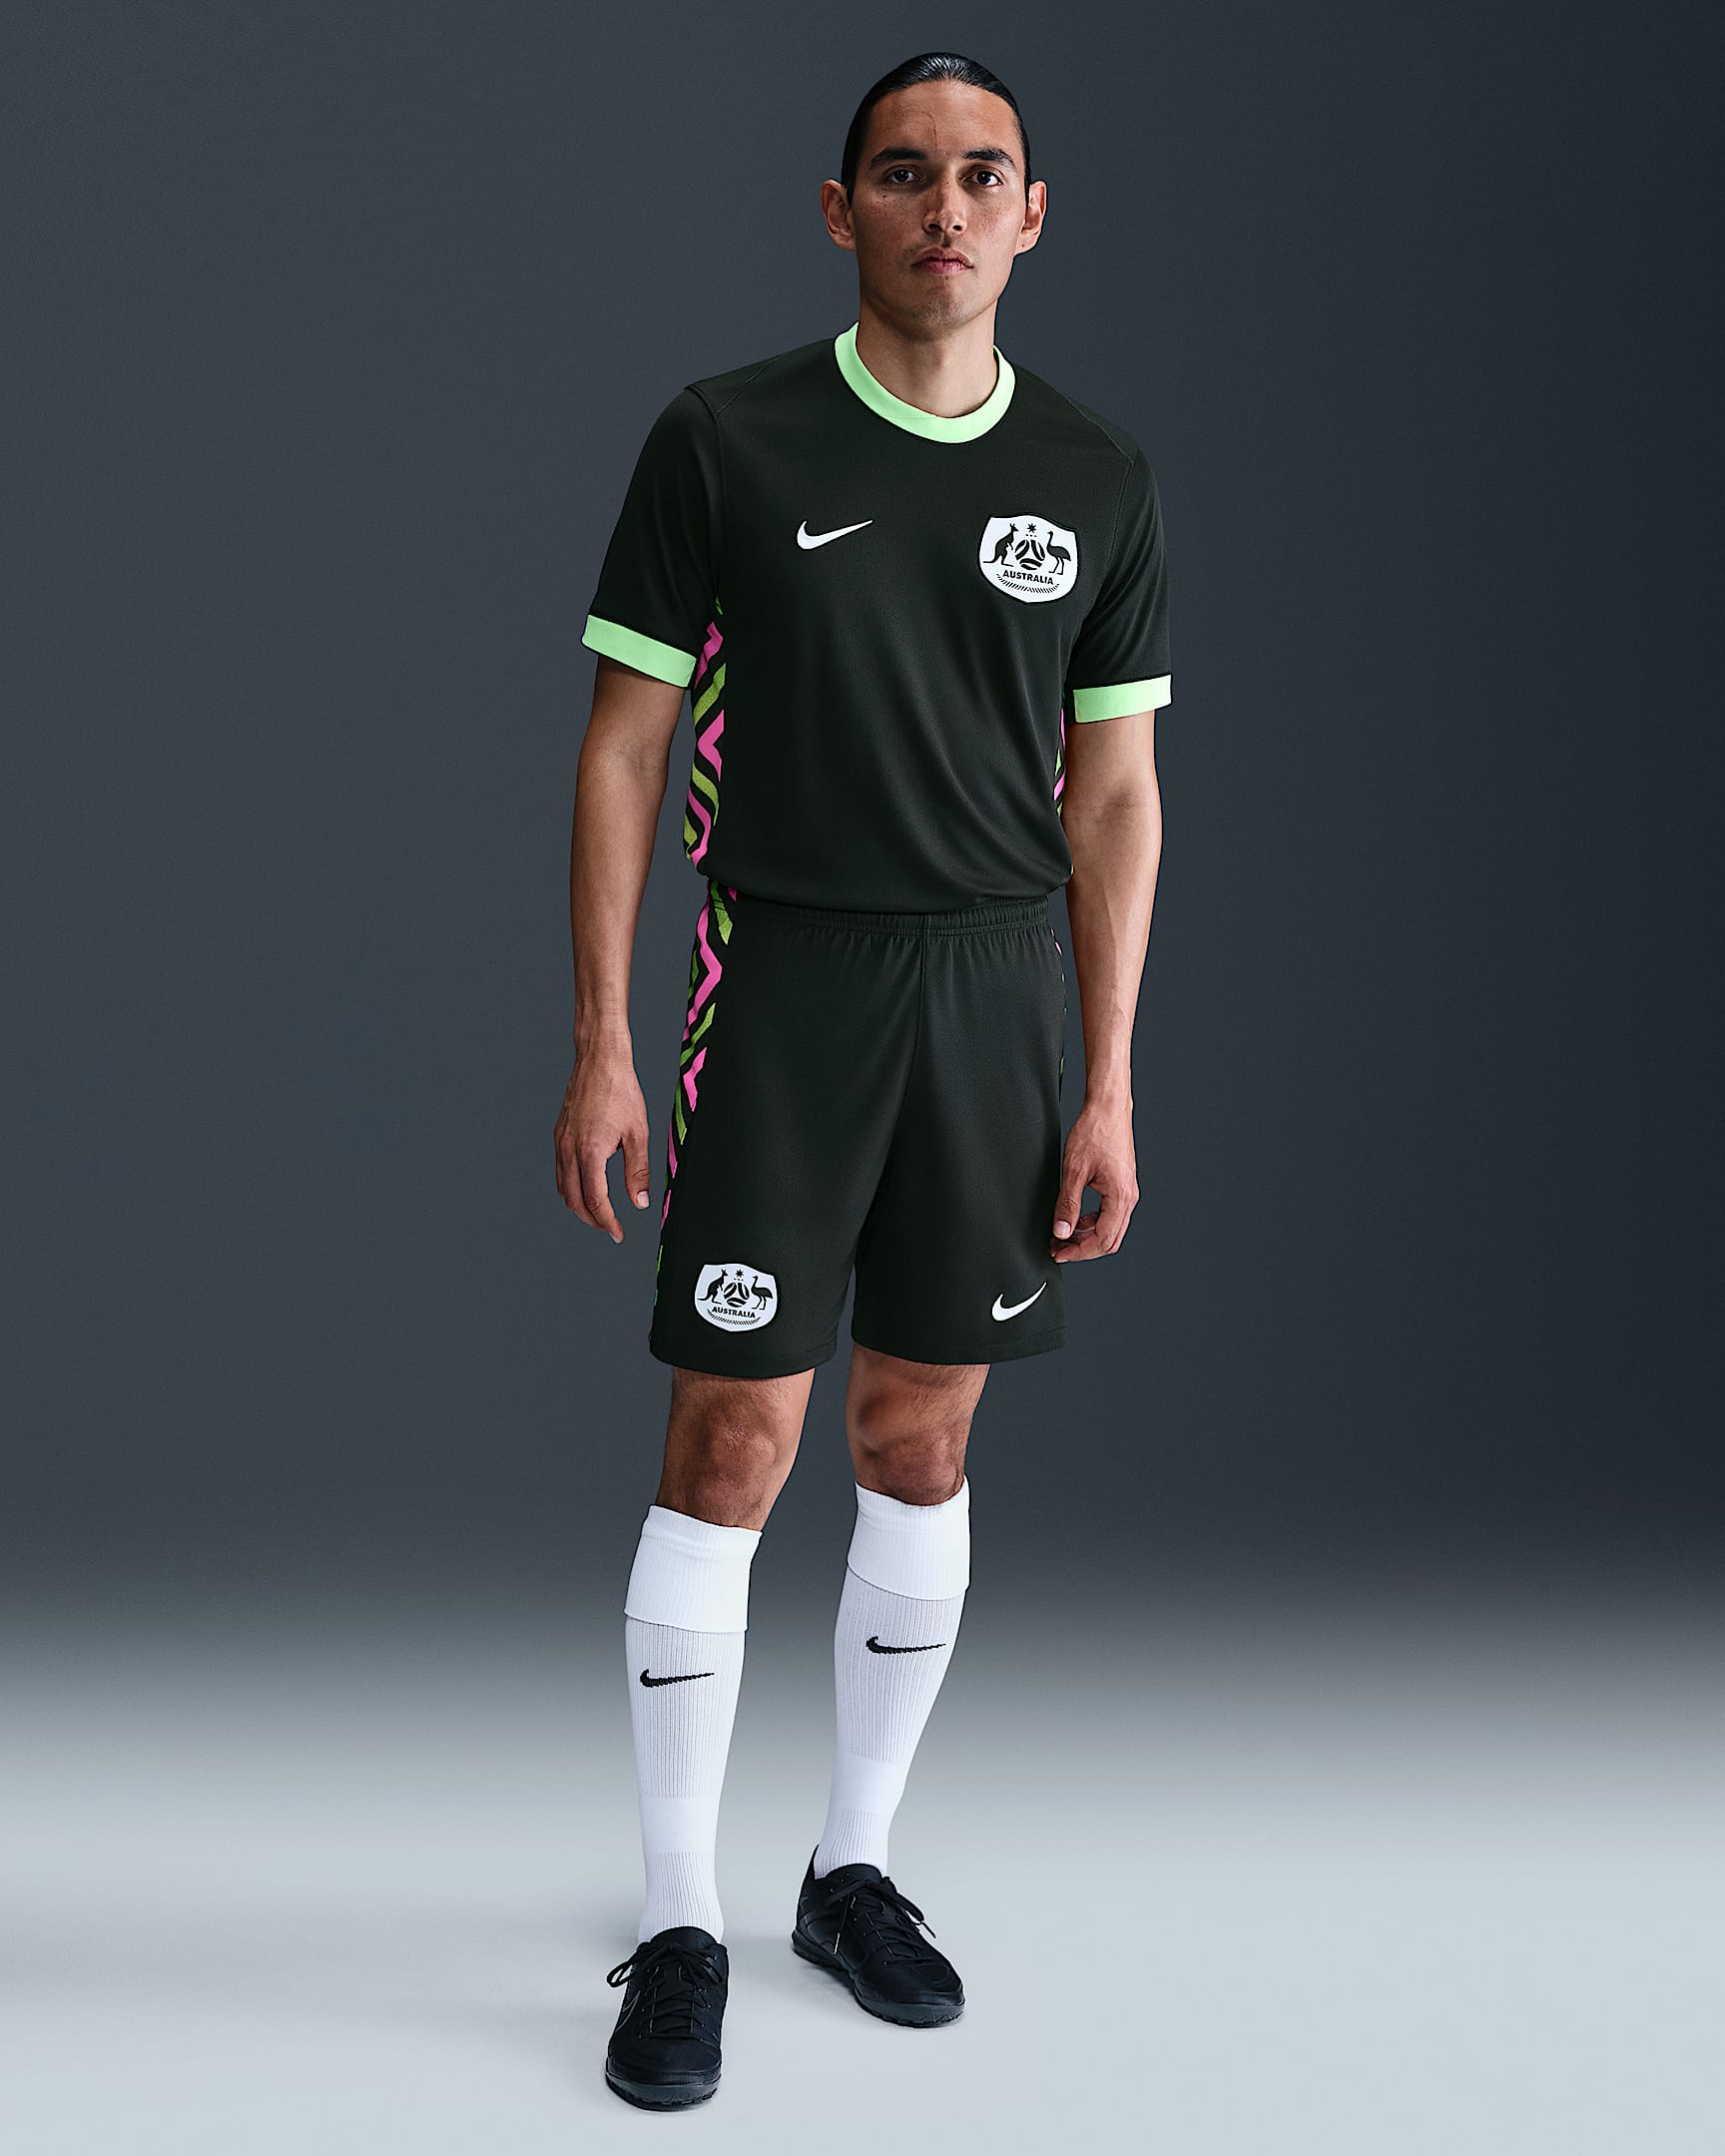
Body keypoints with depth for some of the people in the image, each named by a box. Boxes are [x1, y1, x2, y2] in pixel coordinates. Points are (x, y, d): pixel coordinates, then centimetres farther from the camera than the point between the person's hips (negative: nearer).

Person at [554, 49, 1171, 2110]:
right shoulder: (723, 439, -3)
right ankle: (680, 1923, 10)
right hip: (781, 987, -3)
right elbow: (623, 742, -1)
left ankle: (855, 1866, 26)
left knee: (921, 1447, 10)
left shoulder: (1097, 476, 6)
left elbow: (1115, 795, 9)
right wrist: (598, 1044, -7)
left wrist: (1108, 1086, 4)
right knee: (731, 1451, -4)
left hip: (999, 993, 3)